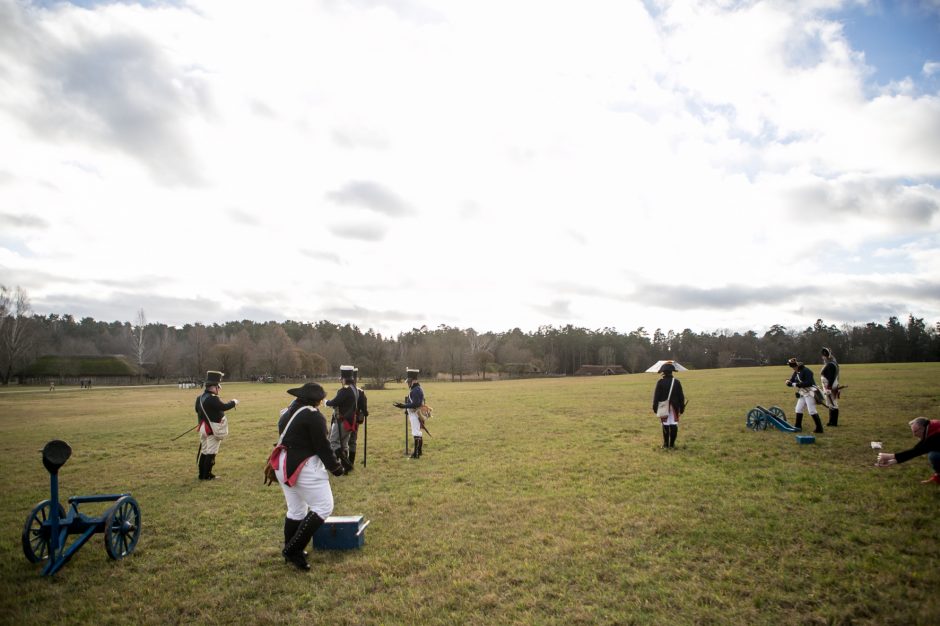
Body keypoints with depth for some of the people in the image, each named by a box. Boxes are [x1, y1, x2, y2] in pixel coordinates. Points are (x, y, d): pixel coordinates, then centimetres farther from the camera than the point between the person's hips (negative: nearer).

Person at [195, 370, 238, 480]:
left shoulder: (200, 397, 8)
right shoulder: (212, 399, -23)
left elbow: (197, 411, 18)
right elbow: (224, 407, -23)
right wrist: (234, 402, -7)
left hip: (204, 428, 9)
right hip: (213, 429, -9)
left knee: (204, 451, 16)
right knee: (211, 452, -1)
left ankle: (202, 474, 22)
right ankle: (207, 475, 4)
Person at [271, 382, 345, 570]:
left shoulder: (287, 413, 12)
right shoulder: (313, 416, -15)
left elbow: (287, 439, 16)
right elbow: (322, 445, -14)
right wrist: (335, 466, -3)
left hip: (283, 465, 10)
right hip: (304, 467, -9)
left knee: (296, 510, 19)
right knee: (323, 507, -3)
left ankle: (291, 552, 27)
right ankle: (293, 550, -5)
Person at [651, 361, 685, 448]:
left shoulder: (660, 382, -7)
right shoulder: (676, 382, -1)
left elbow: (656, 395, -6)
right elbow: (681, 396, 2)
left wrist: (655, 406, 0)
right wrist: (682, 407, 9)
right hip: (674, 407, 1)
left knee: (665, 425, 4)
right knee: (674, 424, 5)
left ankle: (666, 444, 7)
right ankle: (672, 444, 8)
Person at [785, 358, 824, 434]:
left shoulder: (806, 371, -17)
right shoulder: (796, 373, 10)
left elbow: (808, 383, -26)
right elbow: (792, 382, 11)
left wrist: (796, 384, -26)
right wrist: (789, 382, -12)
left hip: (810, 393, -9)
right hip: (803, 393, 9)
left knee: (812, 411, -11)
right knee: (798, 410, 12)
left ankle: (819, 428, -6)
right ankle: (798, 426, 22)